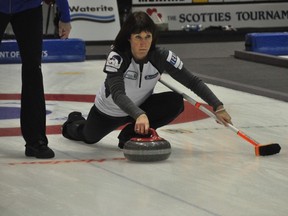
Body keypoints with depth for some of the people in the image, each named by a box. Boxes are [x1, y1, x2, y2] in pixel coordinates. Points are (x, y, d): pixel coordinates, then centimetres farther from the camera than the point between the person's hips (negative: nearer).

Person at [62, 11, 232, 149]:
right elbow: (117, 94, -47)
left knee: (176, 102, -25)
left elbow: (193, 81, -25)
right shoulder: (117, 57, -35)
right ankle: (75, 122, 56)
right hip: (108, 111, -2)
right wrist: (139, 115, -64)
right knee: (89, 137, 20)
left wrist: (218, 107, -36)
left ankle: (132, 133, -7)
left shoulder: (162, 57, -28)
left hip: (140, 106, 2)